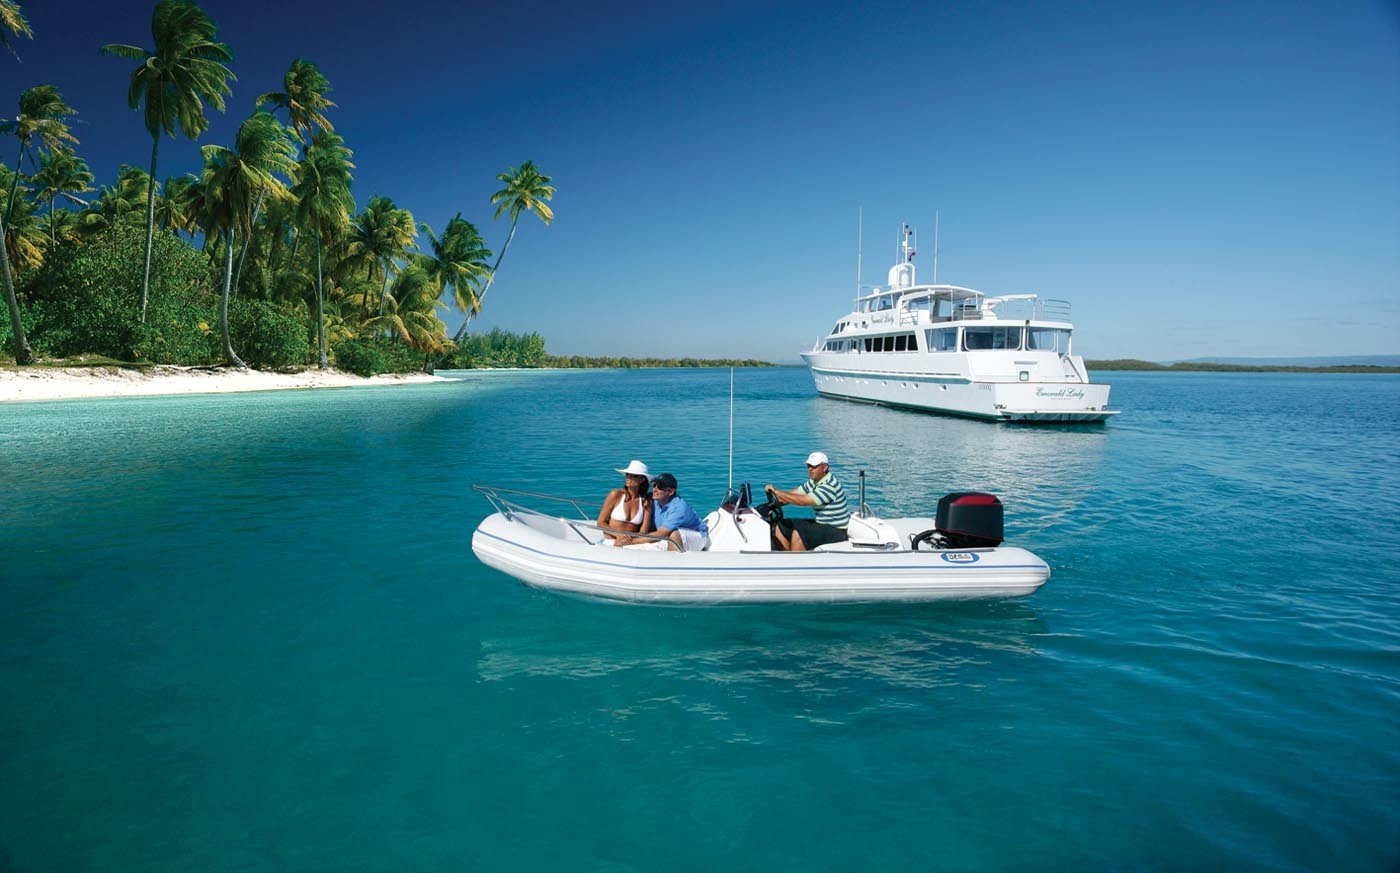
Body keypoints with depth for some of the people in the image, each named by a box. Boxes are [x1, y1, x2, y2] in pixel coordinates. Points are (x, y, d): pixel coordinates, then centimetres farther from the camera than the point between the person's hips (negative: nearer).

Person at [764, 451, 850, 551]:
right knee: (779, 528, 3)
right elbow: (794, 493, 4)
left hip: (836, 531, -10)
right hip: (820, 523, 10)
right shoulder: (814, 482, 7)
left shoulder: (830, 486, -23)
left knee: (797, 534, -31)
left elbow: (803, 501, -29)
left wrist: (777, 492, -28)